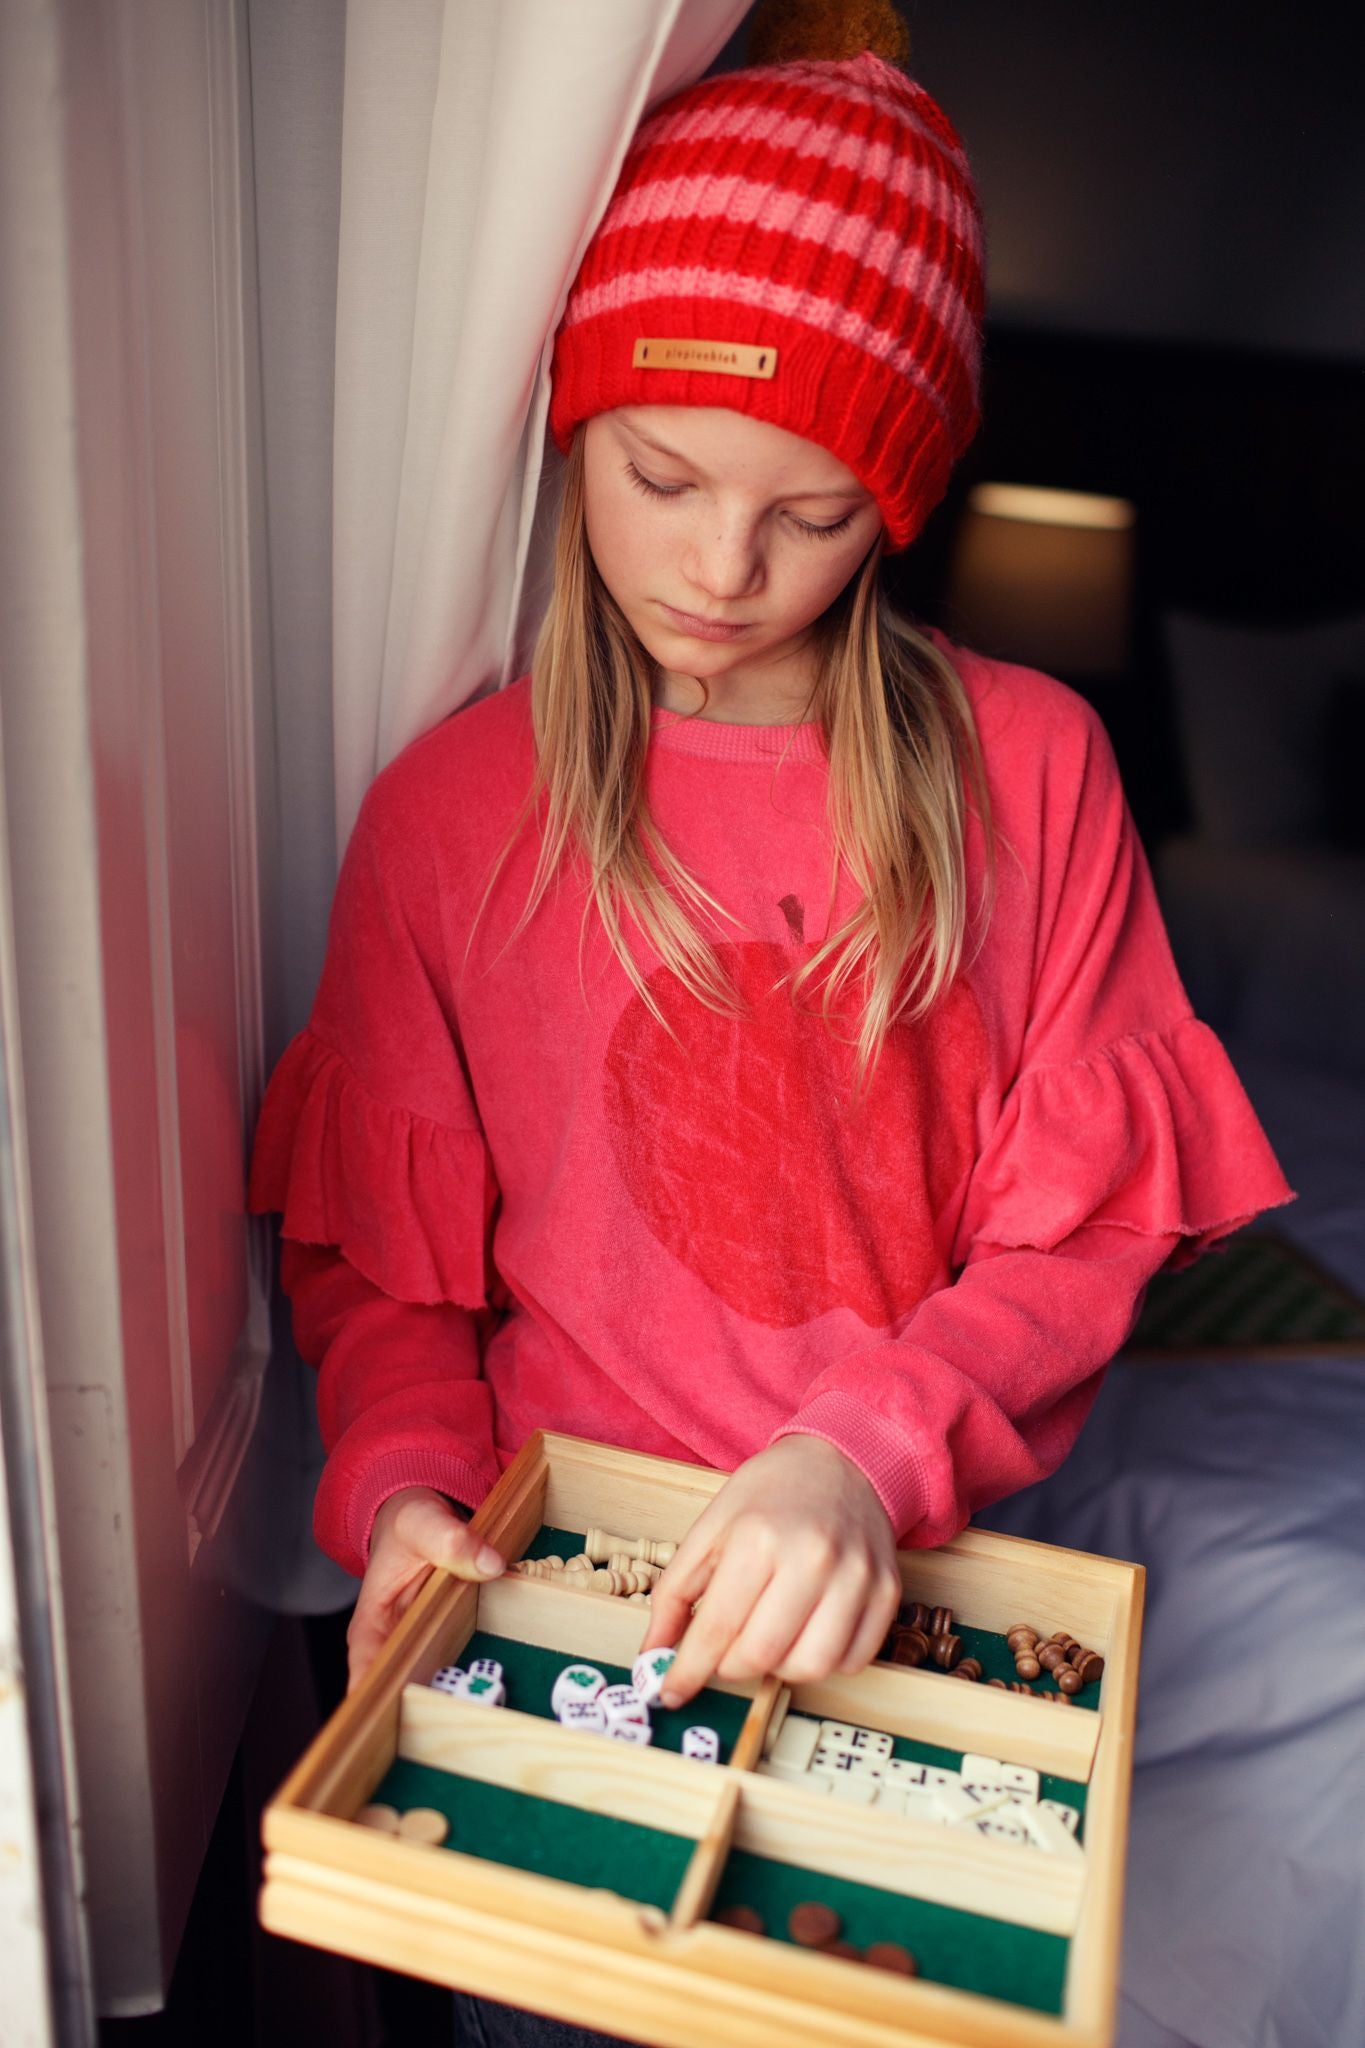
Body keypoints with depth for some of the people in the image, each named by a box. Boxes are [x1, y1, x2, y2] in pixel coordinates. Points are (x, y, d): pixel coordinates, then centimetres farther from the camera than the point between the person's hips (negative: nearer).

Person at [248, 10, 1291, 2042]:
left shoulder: (1027, 765, -3)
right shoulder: (450, 809, -2)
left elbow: (1084, 1227, -3)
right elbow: (382, 1253, 4)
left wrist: (869, 1452, -19)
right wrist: (406, 1486, -14)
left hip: (920, 1571, 1)